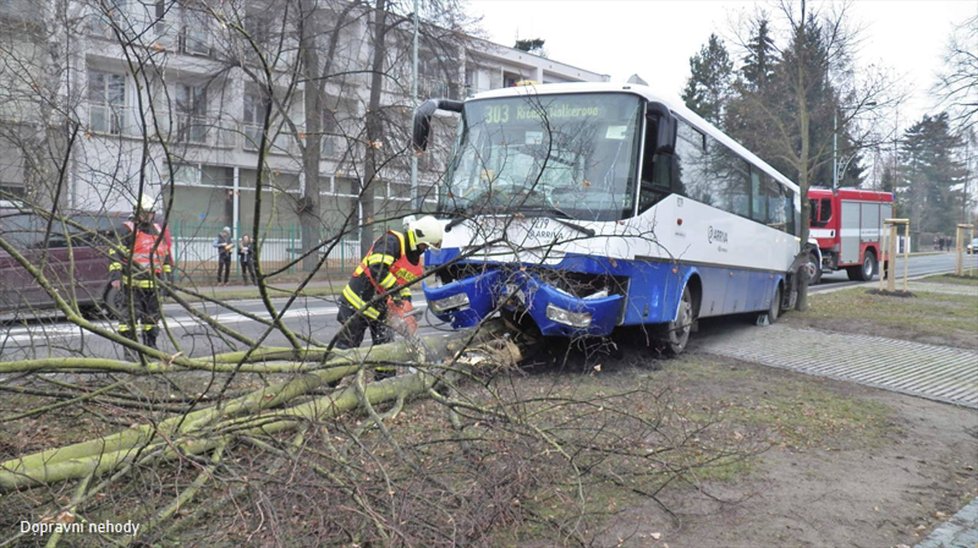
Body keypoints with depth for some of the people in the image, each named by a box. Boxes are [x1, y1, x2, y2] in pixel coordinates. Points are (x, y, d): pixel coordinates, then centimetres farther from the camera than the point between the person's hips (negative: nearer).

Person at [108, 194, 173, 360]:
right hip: (132, 284, -6)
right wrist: (115, 276, -19)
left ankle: (150, 345, 27)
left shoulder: (158, 231, 17)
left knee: (152, 316, 14)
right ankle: (129, 348, -3)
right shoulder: (128, 230, -3)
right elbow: (115, 253, -9)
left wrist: (169, 277, 21)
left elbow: (166, 256, 24)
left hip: (153, 284, 6)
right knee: (130, 315, -7)